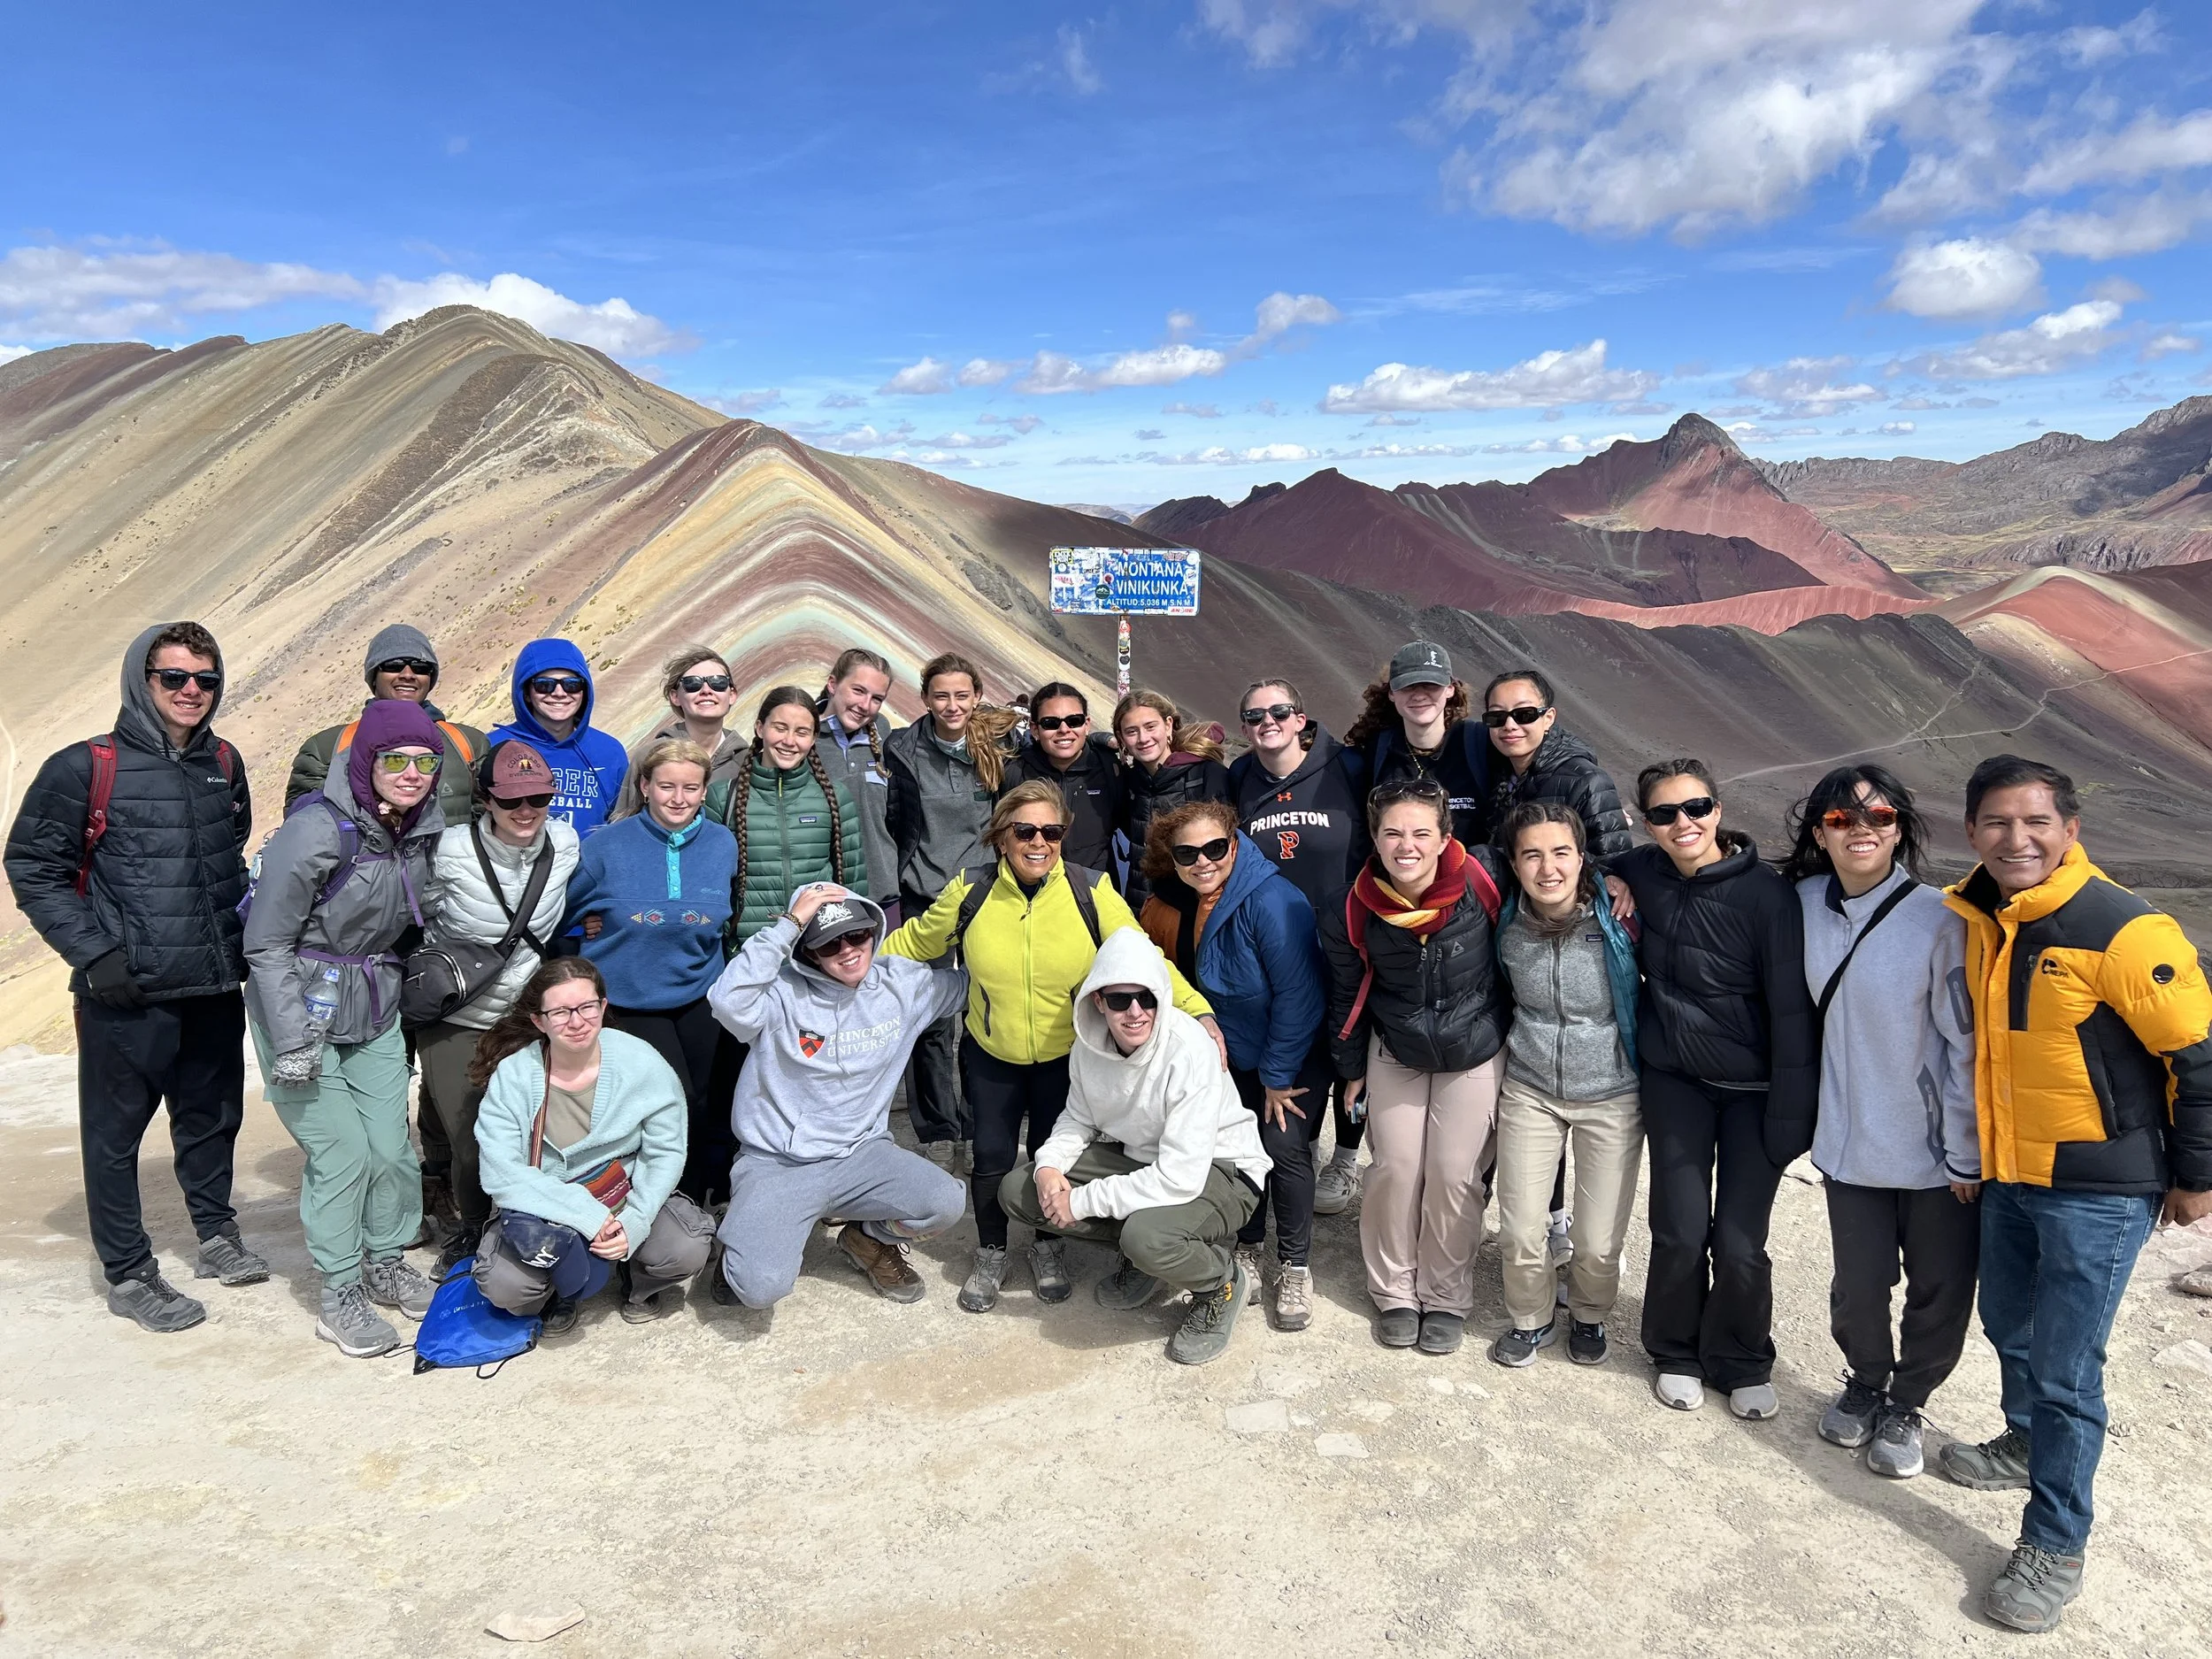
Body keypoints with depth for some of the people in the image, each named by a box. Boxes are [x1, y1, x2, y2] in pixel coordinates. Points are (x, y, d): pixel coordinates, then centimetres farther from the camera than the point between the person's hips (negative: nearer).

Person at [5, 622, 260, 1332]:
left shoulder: (224, 765, 8)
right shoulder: (85, 769, -9)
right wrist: (94, 954, -13)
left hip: (216, 985, 5)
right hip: (126, 992, -5)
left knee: (212, 1115, 17)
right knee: (116, 1130, 5)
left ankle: (216, 1234, 35)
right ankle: (128, 1274, 18)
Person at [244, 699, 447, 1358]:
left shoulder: (423, 831, -1)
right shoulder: (316, 830, -21)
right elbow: (267, 944, -16)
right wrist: (292, 1042, -18)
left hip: (375, 1011, 6)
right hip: (302, 1007, -6)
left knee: (392, 1147, 4)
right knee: (341, 1151, -6)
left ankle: (387, 1264, 27)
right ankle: (338, 1296, 10)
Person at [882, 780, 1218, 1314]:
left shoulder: (1091, 890, -17)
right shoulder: (970, 891, -12)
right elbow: (915, 942, 3)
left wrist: (1198, 1012, -26)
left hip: (1067, 1057, 0)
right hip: (991, 1057, 1)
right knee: (992, 1157, 8)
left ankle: (1047, 1247, 40)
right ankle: (991, 1255, 34)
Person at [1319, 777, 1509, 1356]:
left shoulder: (1483, 880, -26)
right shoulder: (1352, 913, -19)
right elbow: (1346, 994, -2)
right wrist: (1352, 1069, 6)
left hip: (1476, 1052, -1)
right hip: (1395, 1054, 1)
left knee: (1454, 1176, 3)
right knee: (1395, 1169, 5)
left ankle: (1446, 1297, 24)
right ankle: (1394, 1292, 26)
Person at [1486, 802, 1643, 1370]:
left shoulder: (1620, 918, -18)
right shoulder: (1506, 923, -10)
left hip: (1611, 1094, -2)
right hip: (1529, 1090, 2)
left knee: (1599, 1243, 4)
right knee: (1521, 1234, 3)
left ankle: (1589, 1316, 37)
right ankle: (1530, 1319, 34)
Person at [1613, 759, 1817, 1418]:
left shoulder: (1766, 893, -17)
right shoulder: (1639, 874, -6)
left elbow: (1792, 1008, -14)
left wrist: (1791, 1113, -13)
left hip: (1753, 1089, -2)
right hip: (1674, 1082, 3)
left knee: (1740, 1242, -1)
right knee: (1679, 1232, 2)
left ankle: (1743, 1364, 26)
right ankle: (1677, 1354, 27)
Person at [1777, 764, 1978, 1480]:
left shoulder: (1937, 922, -16)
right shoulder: (1805, 905, -4)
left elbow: (1964, 1044, -12)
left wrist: (1965, 1153, -8)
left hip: (1936, 1151, -2)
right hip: (1850, 1143, 3)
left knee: (1941, 1293, 11)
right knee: (1859, 1285, 10)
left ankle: (1905, 1404, 37)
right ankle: (1865, 1382, 40)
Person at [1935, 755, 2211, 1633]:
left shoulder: (2124, 932, -22)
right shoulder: (1970, 917, -1)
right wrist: (1975, 1148, 18)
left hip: (2098, 1192, -7)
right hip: (2005, 1175, 7)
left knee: (2066, 1370, 0)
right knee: (2009, 1327, 23)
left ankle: (2055, 1547, 17)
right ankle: (2028, 1444, 49)